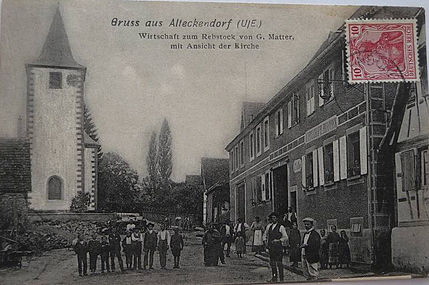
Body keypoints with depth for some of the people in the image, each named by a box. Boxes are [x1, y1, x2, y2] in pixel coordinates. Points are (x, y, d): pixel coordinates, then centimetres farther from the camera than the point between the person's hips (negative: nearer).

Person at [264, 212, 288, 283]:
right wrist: (267, 243, 18)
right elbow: (267, 235, 29)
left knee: (279, 263, -5)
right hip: (271, 247, 6)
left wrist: (278, 240, -16)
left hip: (278, 247, -6)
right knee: (272, 263, 11)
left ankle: (281, 278, 0)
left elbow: (286, 237, -4)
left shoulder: (281, 227, -5)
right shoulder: (269, 227, 13)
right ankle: (274, 278, 20)